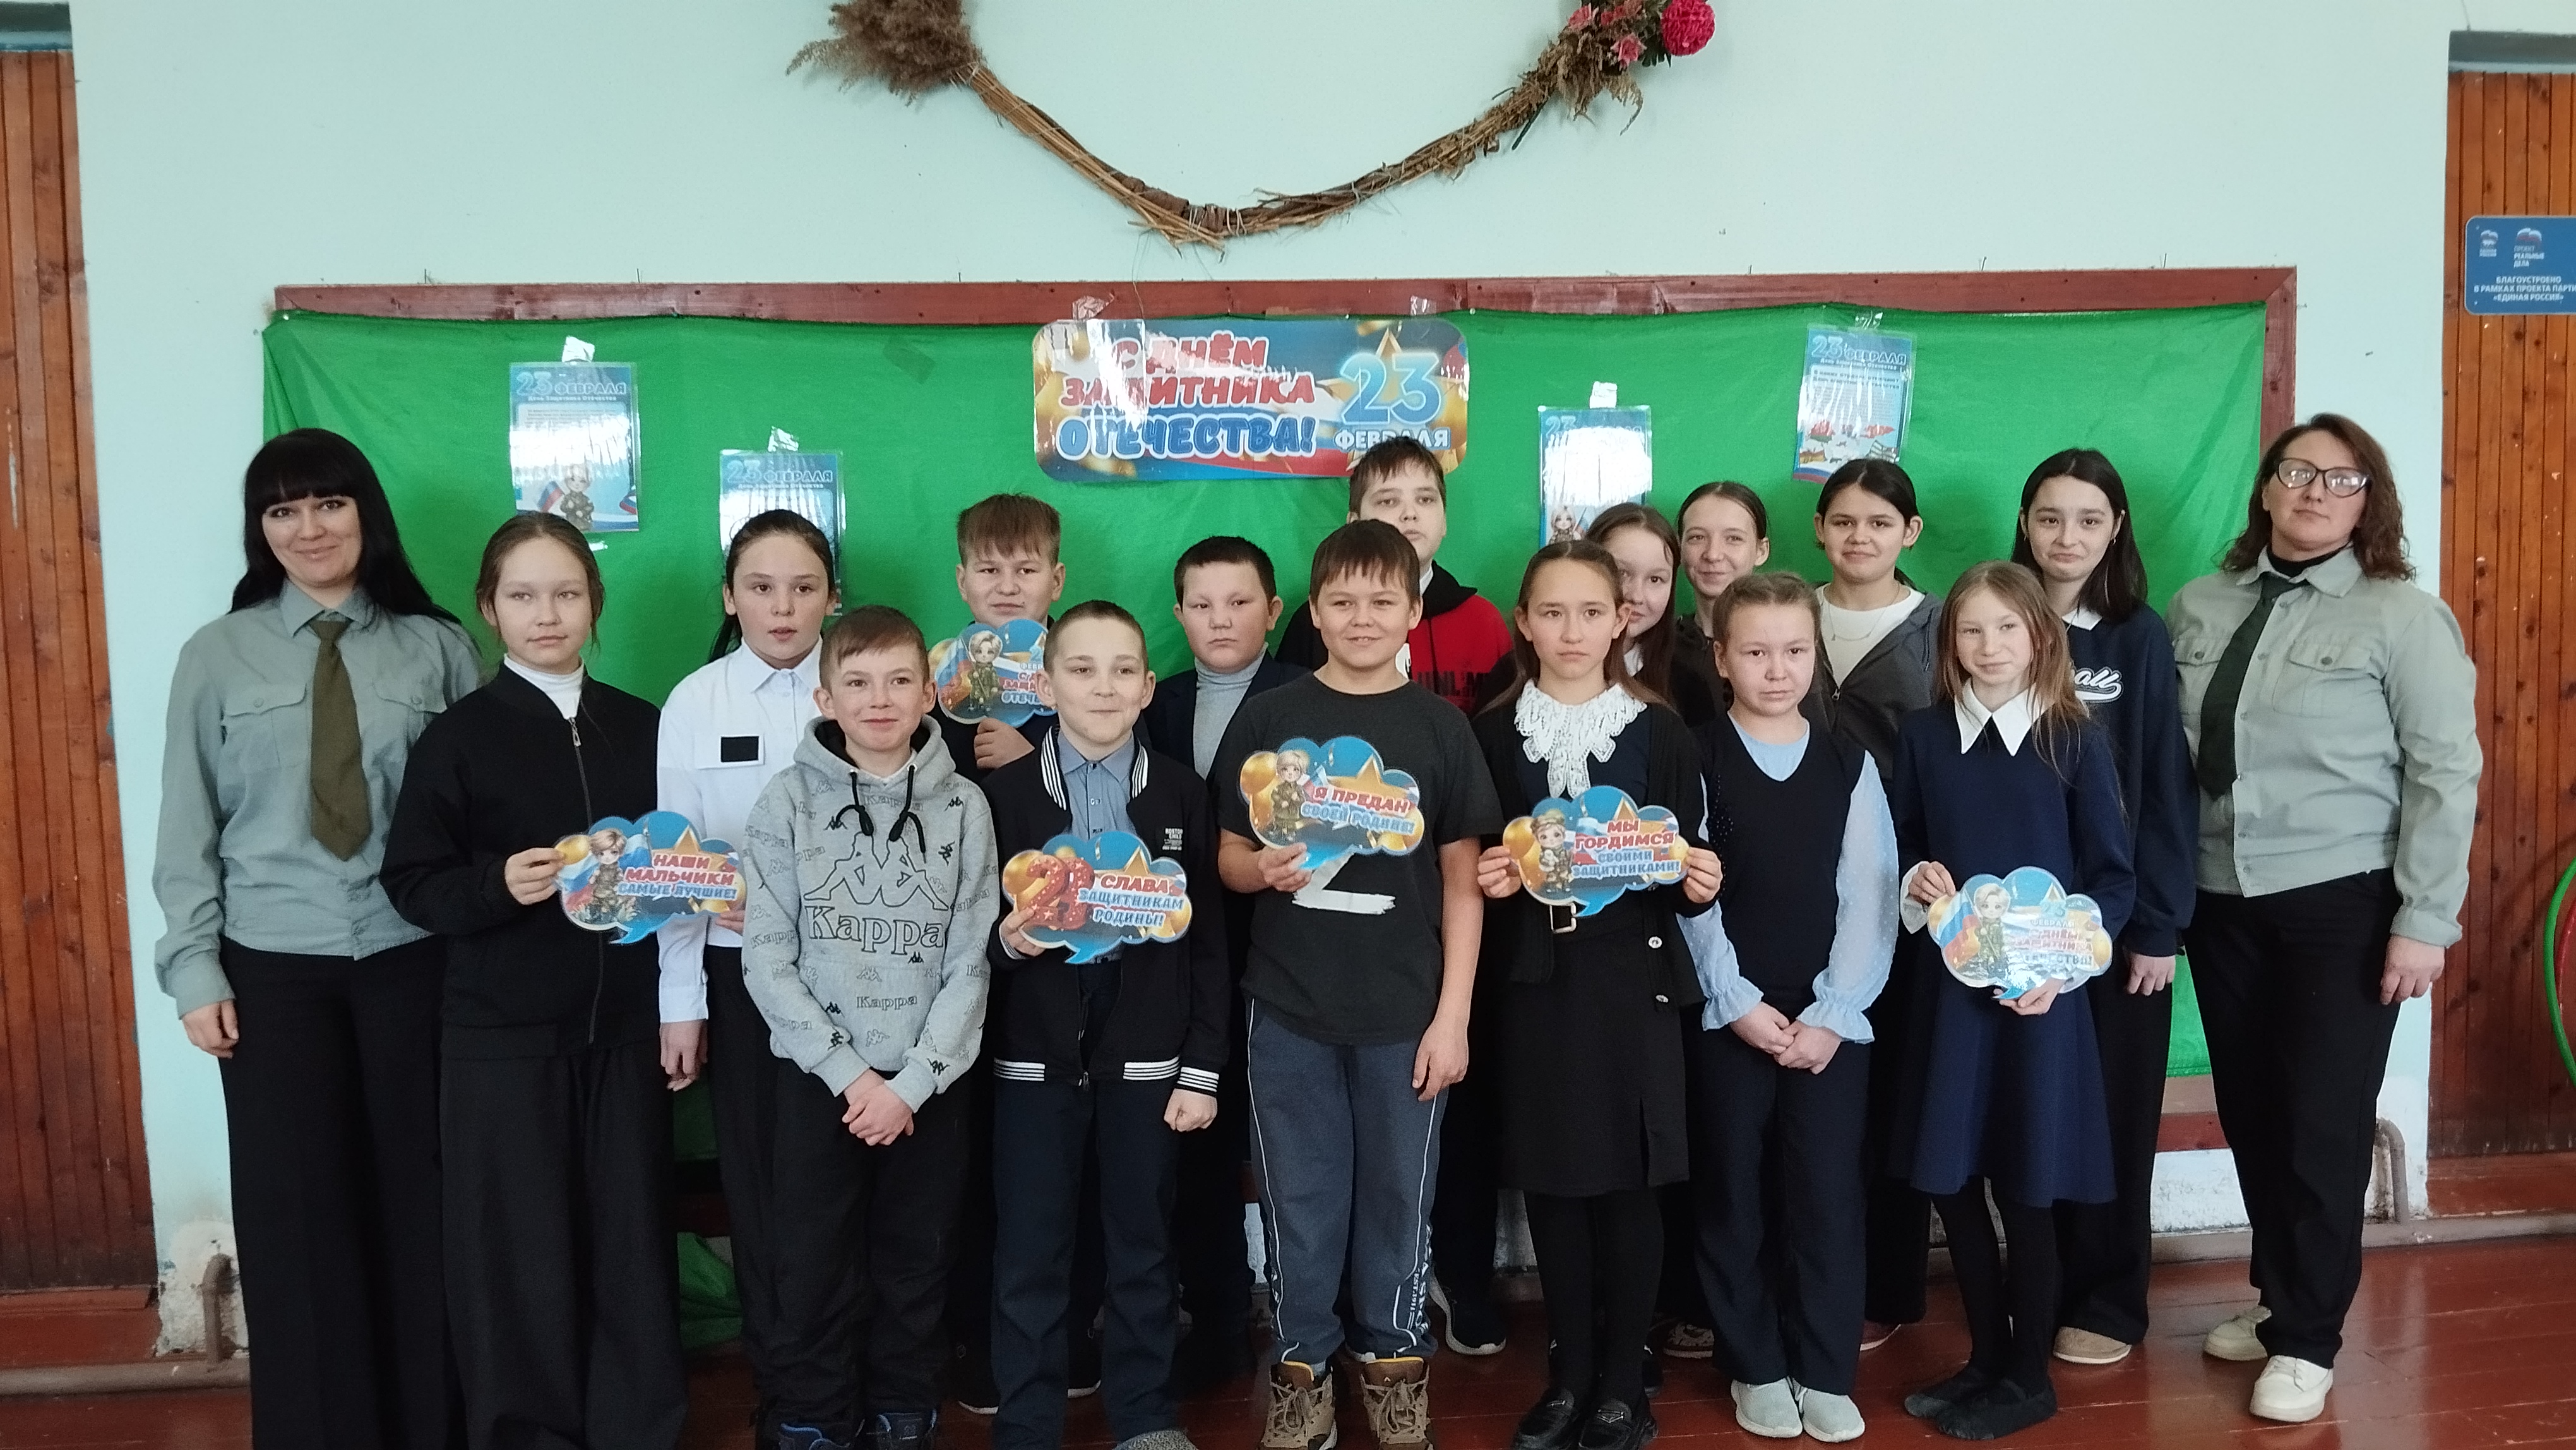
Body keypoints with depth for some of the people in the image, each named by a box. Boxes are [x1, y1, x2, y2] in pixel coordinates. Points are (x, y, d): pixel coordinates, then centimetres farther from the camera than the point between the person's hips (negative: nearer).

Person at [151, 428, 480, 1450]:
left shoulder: (436, 648, 1)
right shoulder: (217, 656, 3)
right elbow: (189, 823, 3)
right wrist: (194, 965, -2)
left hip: (413, 957, 0)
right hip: (272, 965, 1)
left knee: (417, 1194, 7)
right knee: (296, 1209, 6)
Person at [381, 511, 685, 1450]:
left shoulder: (641, 727, 6)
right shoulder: (458, 737, -3)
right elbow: (412, 885, -5)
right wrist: (499, 883, -21)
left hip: (624, 1029, 3)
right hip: (503, 1037, -2)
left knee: (631, 1240, 8)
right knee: (519, 1251, 4)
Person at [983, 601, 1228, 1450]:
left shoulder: (1182, 794, 2)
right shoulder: (1005, 792, 0)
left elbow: (1206, 941, 2)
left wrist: (1202, 1069, -1)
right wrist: (1005, 941, -21)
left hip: (1146, 1059, 1)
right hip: (1035, 1060, 0)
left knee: (1142, 1249, 13)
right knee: (1028, 1258, 6)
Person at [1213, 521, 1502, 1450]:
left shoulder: (1440, 726, 0)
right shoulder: (1267, 719, 1)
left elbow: (1461, 879, 1)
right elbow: (1228, 858, 5)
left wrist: (1453, 1014, -4)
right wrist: (1265, 869, -19)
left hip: (1406, 1009, 0)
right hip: (1289, 1007, 0)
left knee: (1398, 1196, 11)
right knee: (1301, 1200, 10)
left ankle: (1394, 1361, 29)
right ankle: (1301, 1366, 26)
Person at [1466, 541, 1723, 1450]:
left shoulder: (1658, 729, 2)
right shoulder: (1494, 731, 4)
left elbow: (1689, 859, 4)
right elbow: (1472, 860, 8)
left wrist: (1699, 883, -17)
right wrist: (1487, 878, -13)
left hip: (1631, 977, -1)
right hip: (1532, 981, 1)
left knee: (1628, 1186, 3)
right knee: (1550, 1184, 8)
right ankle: (1567, 1377, 23)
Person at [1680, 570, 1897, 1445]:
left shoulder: (1850, 765, 7)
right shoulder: (1694, 763, 0)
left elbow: (1869, 898, 1)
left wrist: (1833, 1012, -8)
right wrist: (1739, 1002, -11)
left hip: (1830, 1019, 1)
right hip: (1728, 1018, -1)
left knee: (1827, 1198, 3)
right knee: (1735, 1199, 6)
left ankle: (1826, 1374, 17)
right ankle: (1755, 1368, 21)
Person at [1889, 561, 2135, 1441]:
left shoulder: (2076, 741, -3)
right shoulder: (1922, 735, 4)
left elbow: (2113, 876, -2)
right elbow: (1901, 846, 12)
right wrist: (1914, 881, -10)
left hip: (2040, 990, -3)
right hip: (1949, 983, 3)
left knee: (2027, 1186, 4)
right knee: (1950, 1179, 8)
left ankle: (2029, 1376, 21)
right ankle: (1986, 1356, 27)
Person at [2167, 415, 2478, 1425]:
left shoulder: (2402, 616, -6)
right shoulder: (2198, 607, 5)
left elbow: (2445, 774, -8)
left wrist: (2424, 921, -11)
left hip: (2344, 905, -4)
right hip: (2223, 903, 4)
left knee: (2323, 1124, 2)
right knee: (2250, 1115, 12)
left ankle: (2307, 1341, 17)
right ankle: (2281, 1299, 31)